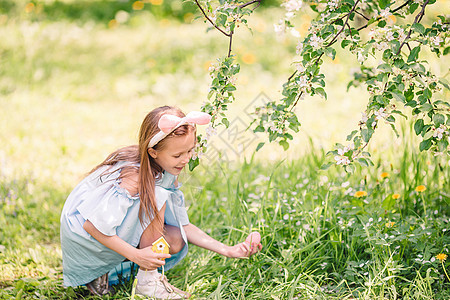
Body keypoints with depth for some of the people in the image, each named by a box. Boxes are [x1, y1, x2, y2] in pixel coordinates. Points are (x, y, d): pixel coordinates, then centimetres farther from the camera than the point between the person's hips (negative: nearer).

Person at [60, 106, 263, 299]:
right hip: (81, 234, -8)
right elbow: (92, 225, -29)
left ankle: (103, 271, 5)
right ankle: (147, 279, -12)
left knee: (175, 242, -7)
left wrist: (228, 250, -8)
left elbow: (183, 225, 0)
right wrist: (136, 255, -27)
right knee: (156, 198, -25)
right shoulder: (134, 177, -32)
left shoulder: (167, 171, -6)